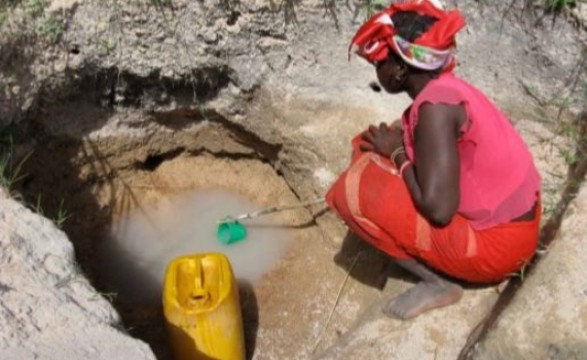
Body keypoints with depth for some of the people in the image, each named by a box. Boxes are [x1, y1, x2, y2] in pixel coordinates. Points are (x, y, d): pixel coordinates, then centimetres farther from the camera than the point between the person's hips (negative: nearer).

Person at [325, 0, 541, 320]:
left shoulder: (435, 106, -23)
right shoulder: (445, 88, 4)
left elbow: (437, 208, -29)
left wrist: (396, 154, -13)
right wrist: (397, 146, 1)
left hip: (493, 244, -9)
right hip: (509, 222, 9)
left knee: (354, 192, -15)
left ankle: (438, 282, -4)